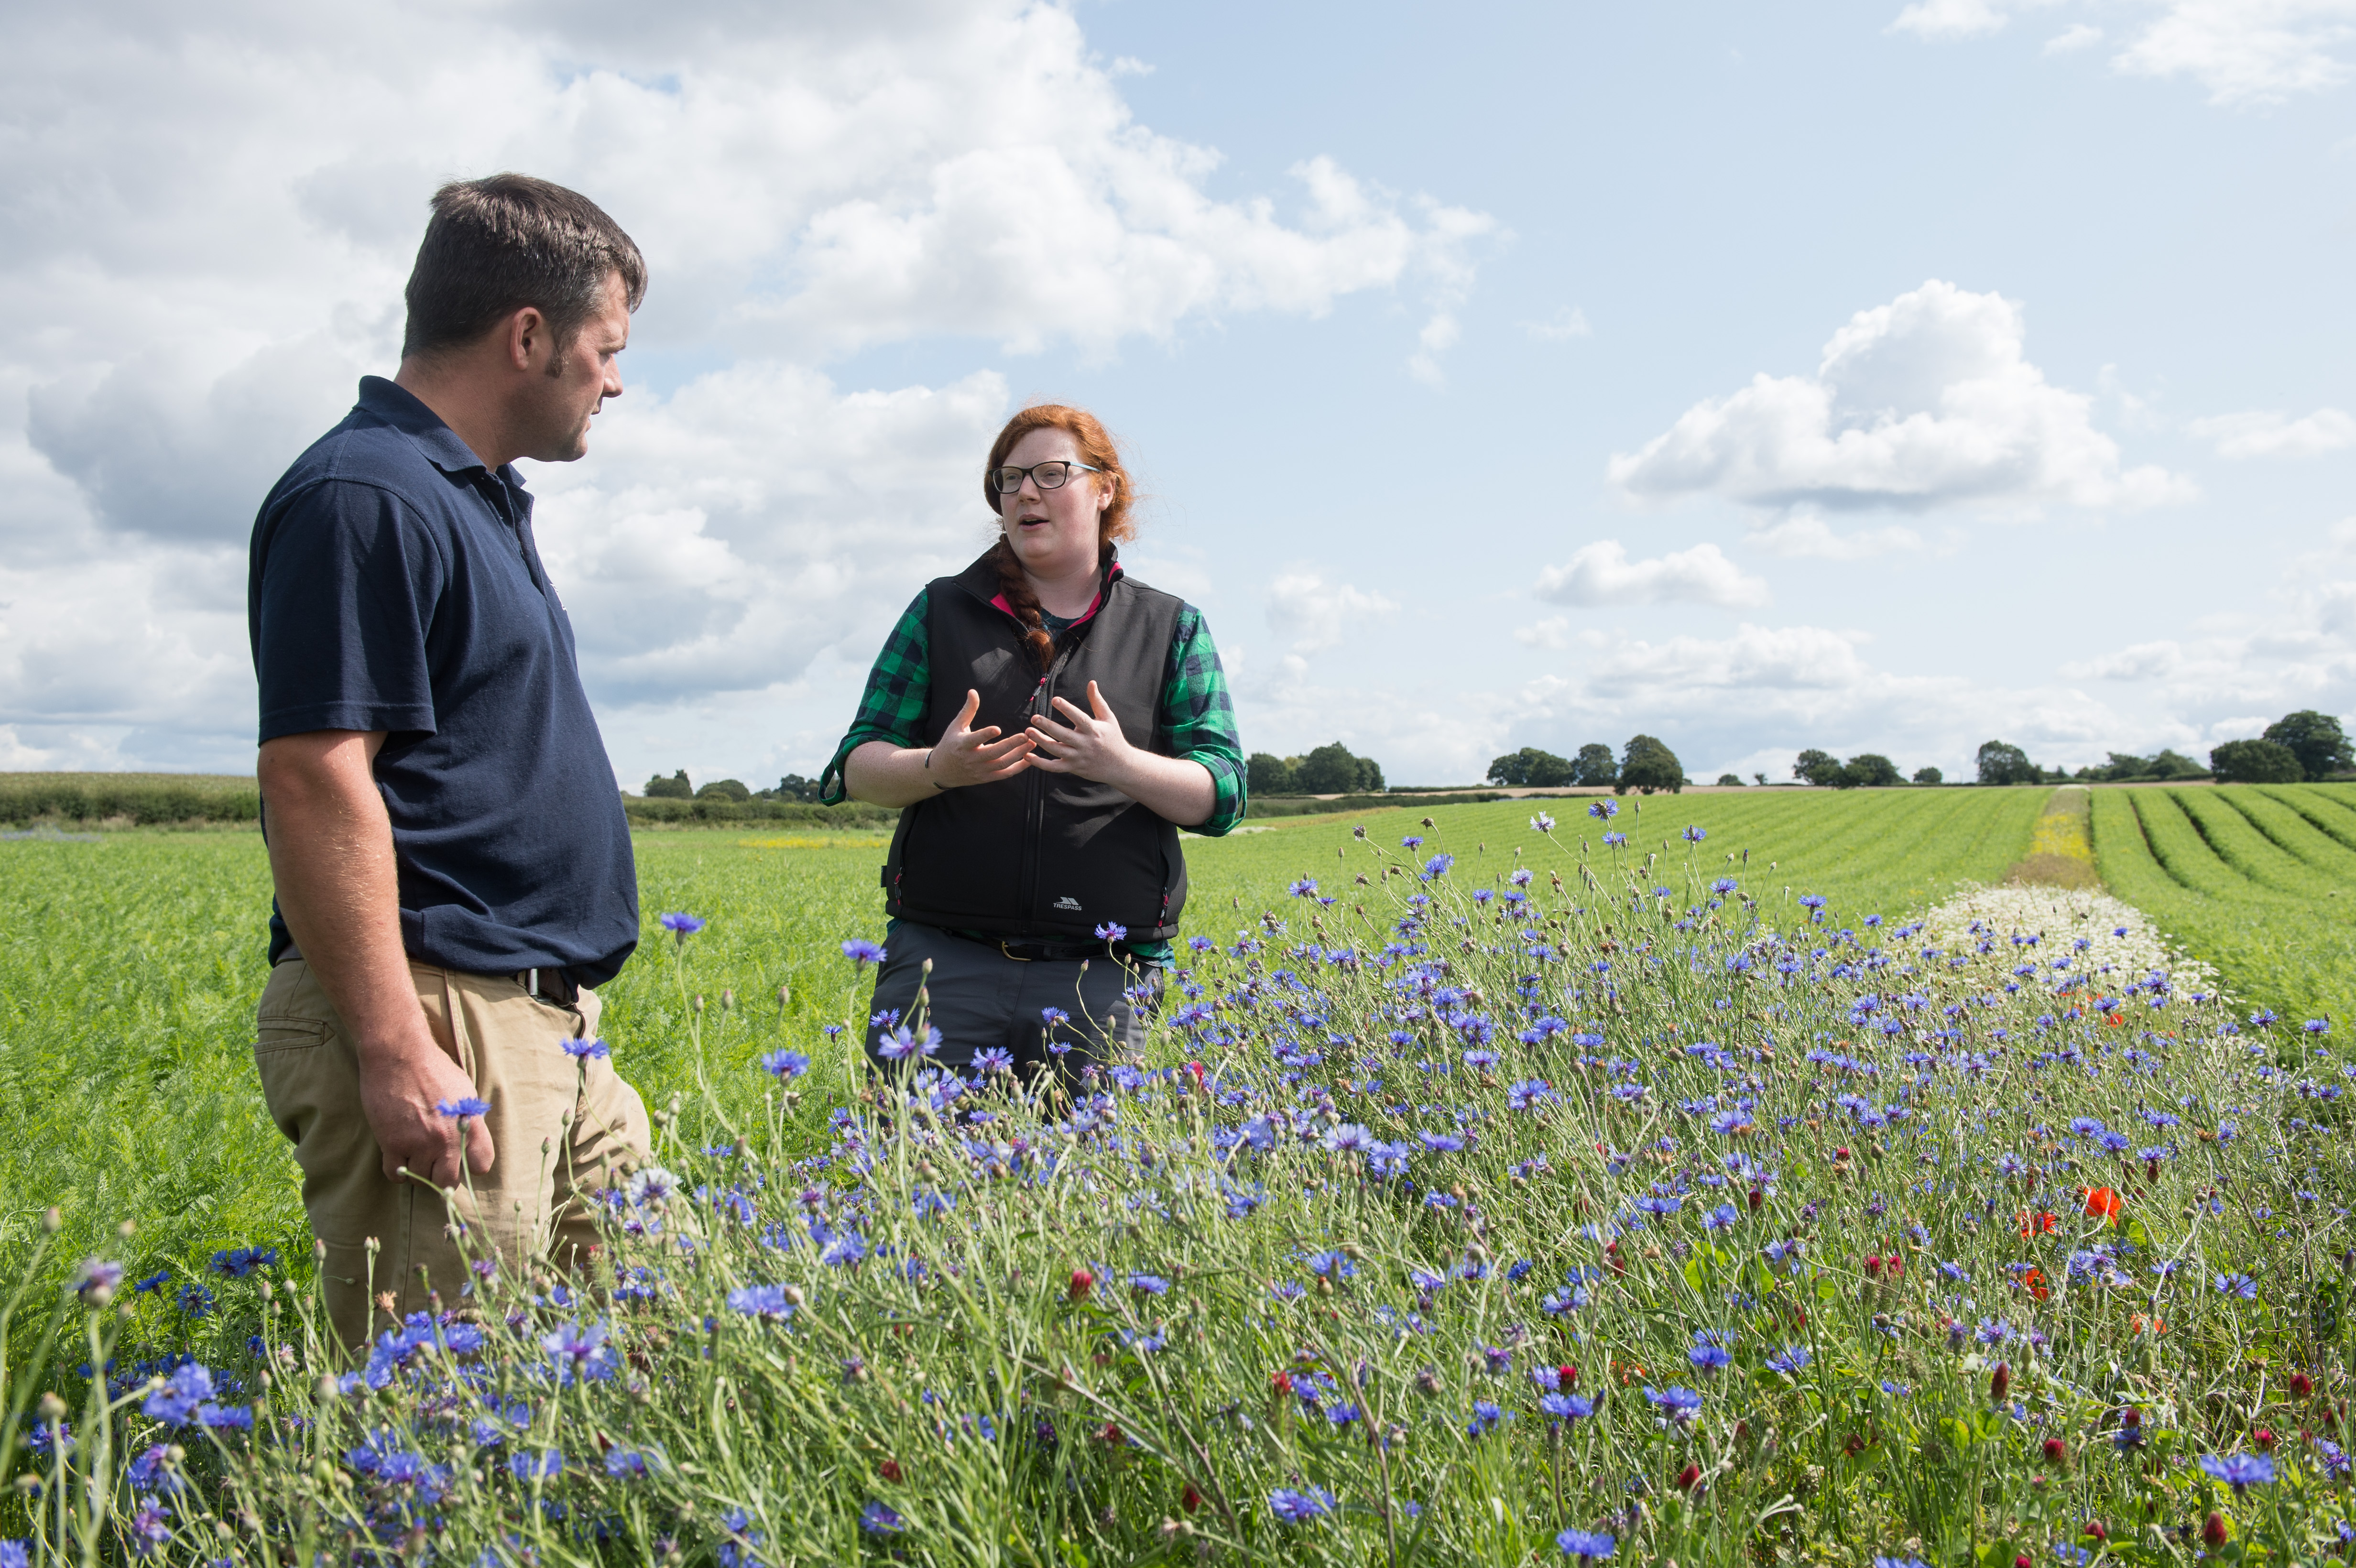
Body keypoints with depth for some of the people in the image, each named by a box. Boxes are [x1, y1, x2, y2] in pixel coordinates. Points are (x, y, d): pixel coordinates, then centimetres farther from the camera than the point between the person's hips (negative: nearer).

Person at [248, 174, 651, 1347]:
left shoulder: (475, 498, 19)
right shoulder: (364, 498, -13)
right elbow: (315, 781, -21)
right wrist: (395, 1051, -24)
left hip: (545, 1022, 10)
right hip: (432, 1021, -10)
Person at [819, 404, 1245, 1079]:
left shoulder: (1172, 628, 11)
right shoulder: (940, 611, 12)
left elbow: (1221, 795, 3)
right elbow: (858, 765, 8)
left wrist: (1122, 765, -17)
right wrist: (938, 768, -14)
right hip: (942, 957, 1)